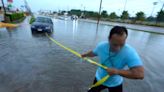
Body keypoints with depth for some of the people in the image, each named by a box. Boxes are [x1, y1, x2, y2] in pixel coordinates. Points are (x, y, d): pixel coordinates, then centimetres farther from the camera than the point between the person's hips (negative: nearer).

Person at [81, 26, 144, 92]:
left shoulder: (130, 52, -34)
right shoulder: (101, 46, -26)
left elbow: (140, 74, -38)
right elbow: (93, 53, -4)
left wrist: (117, 71, -42)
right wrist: (84, 55, 12)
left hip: (115, 83, -1)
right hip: (99, 79, 2)